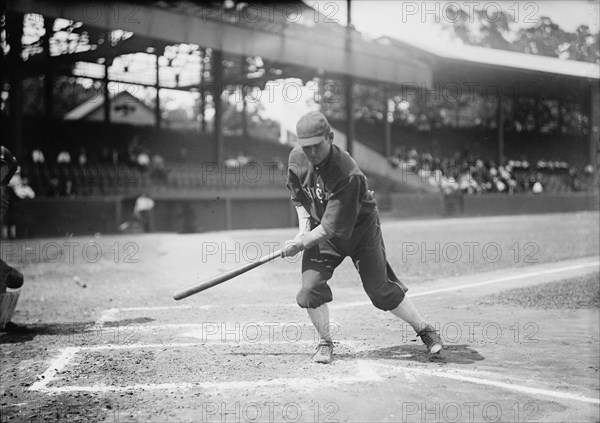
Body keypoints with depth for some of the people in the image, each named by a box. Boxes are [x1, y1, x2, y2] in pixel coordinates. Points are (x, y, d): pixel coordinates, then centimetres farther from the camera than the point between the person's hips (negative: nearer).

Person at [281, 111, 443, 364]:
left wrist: (301, 243, -23)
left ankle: (425, 330, 13)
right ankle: (325, 343, 10)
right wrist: (303, 227, -5)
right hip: (319, 230, 5)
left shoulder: (348, 174, -34)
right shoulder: (297, 159, -14)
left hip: (360, 229, -4)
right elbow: (297, 195, 7)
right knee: (310, 288, -11)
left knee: (380, 290, -4)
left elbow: (334, 226, -30)